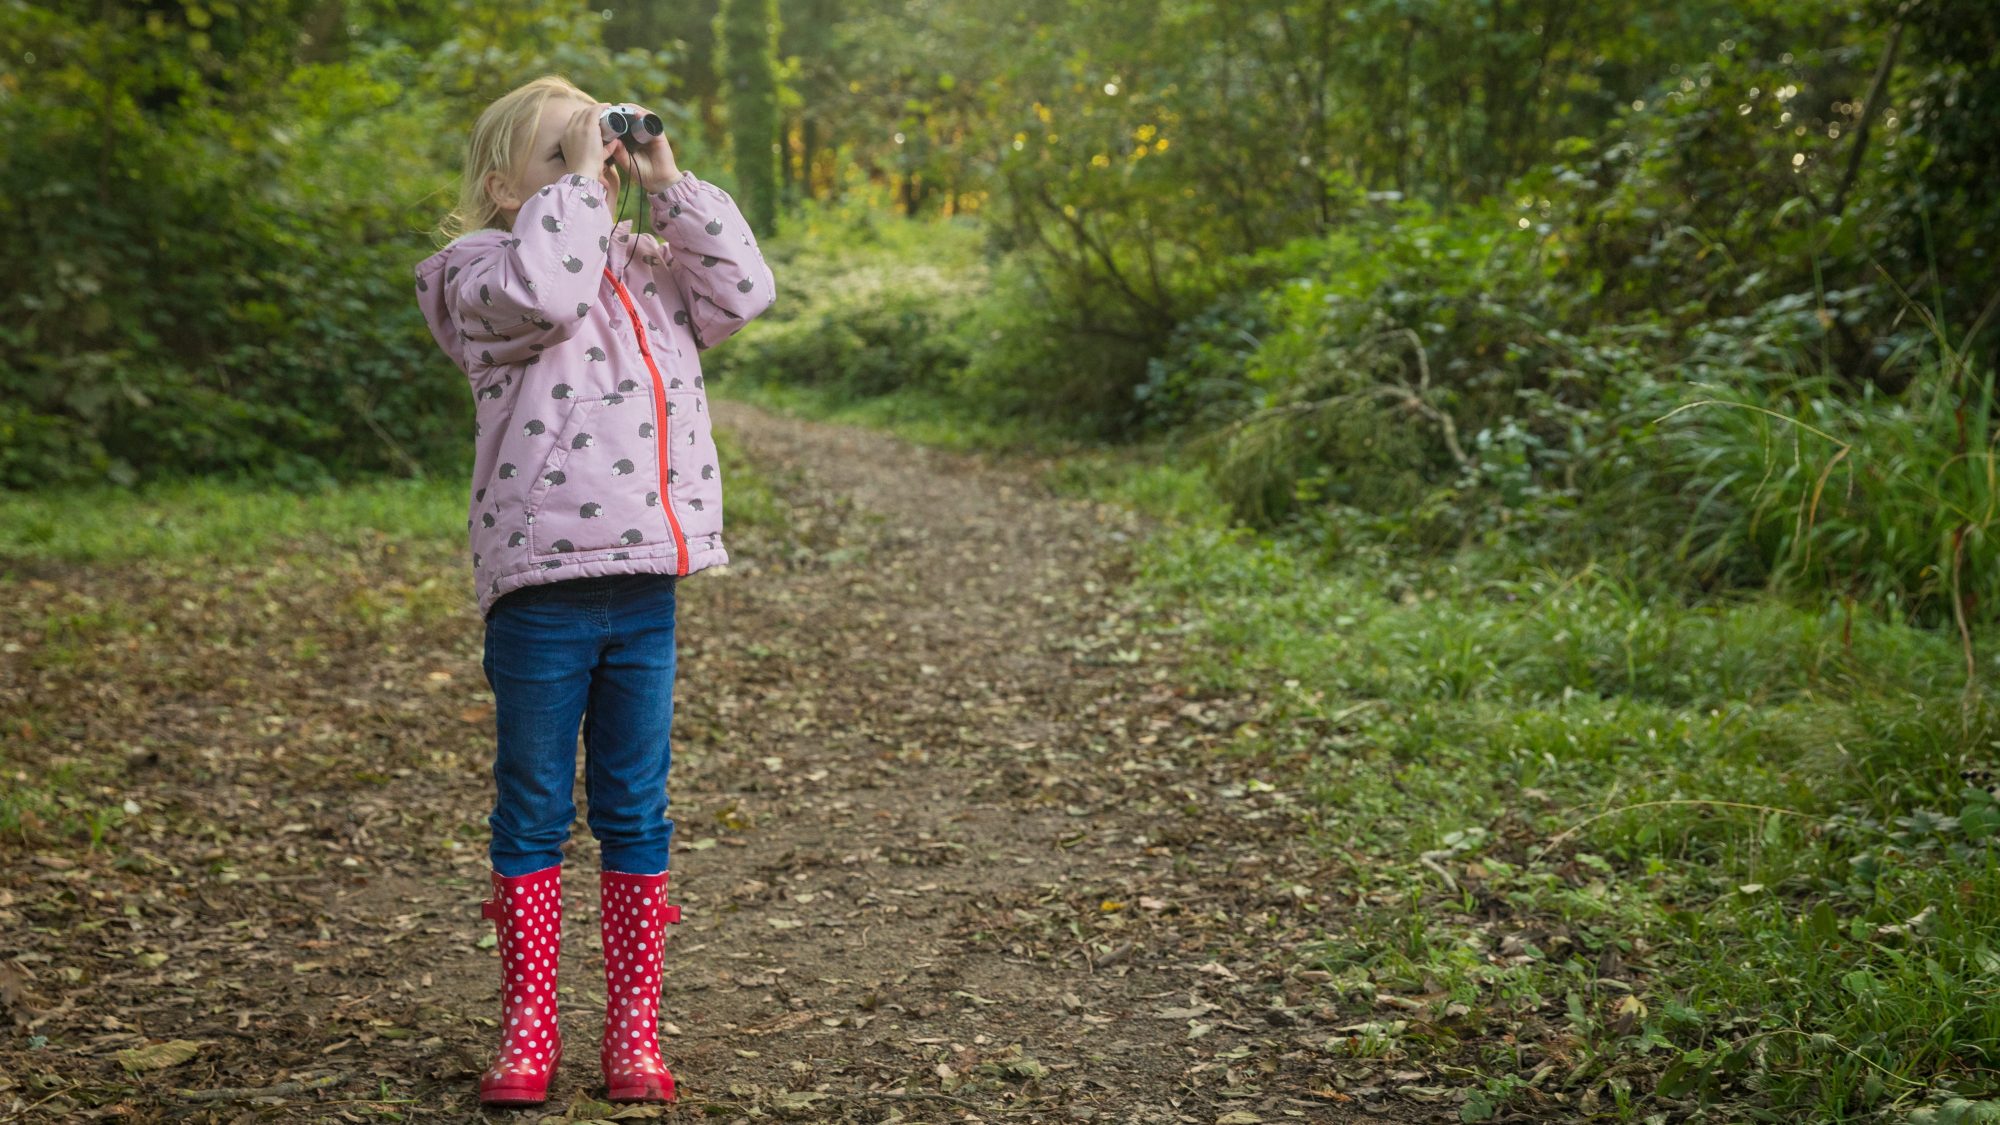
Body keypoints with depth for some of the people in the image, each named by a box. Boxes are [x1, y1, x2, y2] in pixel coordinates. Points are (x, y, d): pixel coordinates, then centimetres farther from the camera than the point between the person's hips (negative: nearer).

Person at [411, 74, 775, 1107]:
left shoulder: (647, 269, 18)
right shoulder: (480, 270, 0)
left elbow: (744, 290, 6)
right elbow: (545, 292, -21)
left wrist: (667, 183, 6)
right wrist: (575, 180, -10)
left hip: (645, 583, 5)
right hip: (539, 585, -5)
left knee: (636, 813, 9)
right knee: (534, 815, 6)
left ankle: (633, 1030, 18)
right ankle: (528, 1031, 17)